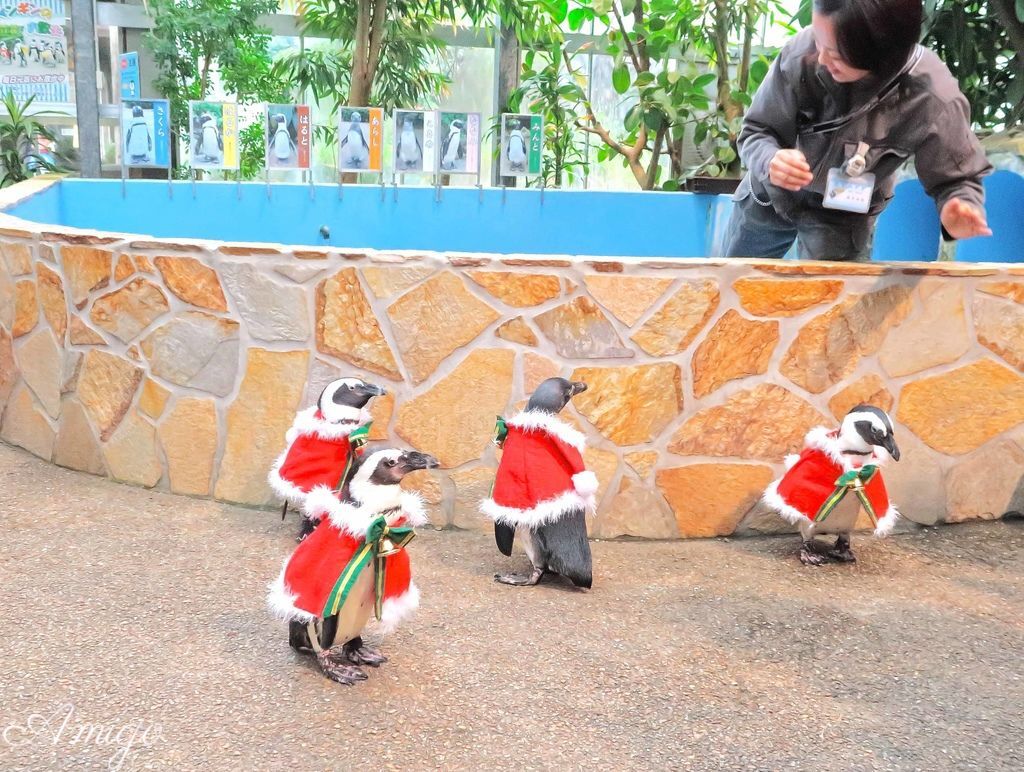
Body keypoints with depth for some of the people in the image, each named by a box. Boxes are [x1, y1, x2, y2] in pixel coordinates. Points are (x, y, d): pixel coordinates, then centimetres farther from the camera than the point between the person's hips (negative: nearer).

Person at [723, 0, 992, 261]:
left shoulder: (931, 99, -33)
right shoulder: (801, 52, -31)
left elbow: (958, 179, -20)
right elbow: (755, 132, -19)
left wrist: (962, 208, -45)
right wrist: (770, 161, -43)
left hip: (844, 217, -2)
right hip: (770, 194, 3)